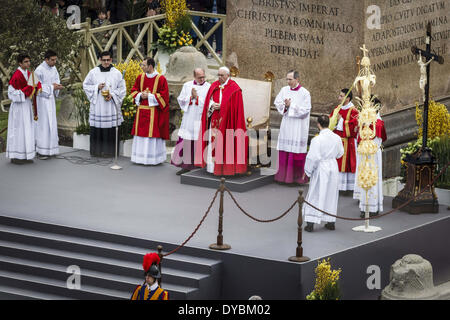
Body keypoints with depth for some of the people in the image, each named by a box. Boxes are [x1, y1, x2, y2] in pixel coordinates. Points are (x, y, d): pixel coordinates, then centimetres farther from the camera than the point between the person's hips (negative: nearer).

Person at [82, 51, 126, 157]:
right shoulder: (93, 72, 5)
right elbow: (86, 85, 10)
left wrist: (112, 95, -9)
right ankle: (97, 151, 7)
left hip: (111, 107, 0)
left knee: (111, 131, -3)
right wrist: (97, 87, -7)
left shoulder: (117, 73, 4)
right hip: (97, 106, 0)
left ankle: (110, 151, 3)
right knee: (97, 130, 0)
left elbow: (122, 89, 7)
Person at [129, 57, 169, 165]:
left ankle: (154, 158, 4)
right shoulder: (140, 77, 7)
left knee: (153, 134, -3)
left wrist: (149, 96, -14)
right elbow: (134, 90, 15)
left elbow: (163, 95, -9)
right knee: (141, 133, 7)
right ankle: (141, 157, 15)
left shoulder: (161, 79, -9)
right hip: (141, 111, 5)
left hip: (154, 112, -5)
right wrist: (141, 95, -6)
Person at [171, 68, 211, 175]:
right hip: (189, 120, 2)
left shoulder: (209, 87, 0)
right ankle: (186, 166, 3)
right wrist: (191, 97, -12)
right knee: (186, 141, -2)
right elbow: (181, 100, 4)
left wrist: (197, 97, -13)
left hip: (201, 120, -2)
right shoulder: (187, 85, 9)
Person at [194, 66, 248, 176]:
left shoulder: (234, 88, -4)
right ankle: (213, 166, 7)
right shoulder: (214, 86, 12)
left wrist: (221, 106, -15)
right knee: (213, 141, 3)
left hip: (226, 120, -5)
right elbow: (209, 100, 13)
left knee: (225, 142, -6)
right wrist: (212, 105, -9)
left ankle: (225, 167, -3)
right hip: (214, 120, 5)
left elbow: (233, 105, -8)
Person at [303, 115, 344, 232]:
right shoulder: (337, 138, -3)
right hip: (333, 167, 4)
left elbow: (312, 158, -18)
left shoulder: (317, 140, -19)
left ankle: (310, 223, 2)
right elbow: (340, 153, 11)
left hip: (320, 169, -4)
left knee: (315, 195, 4)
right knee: (331, 195, 16)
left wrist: (308, 171, -5)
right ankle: (331, 222, 23)